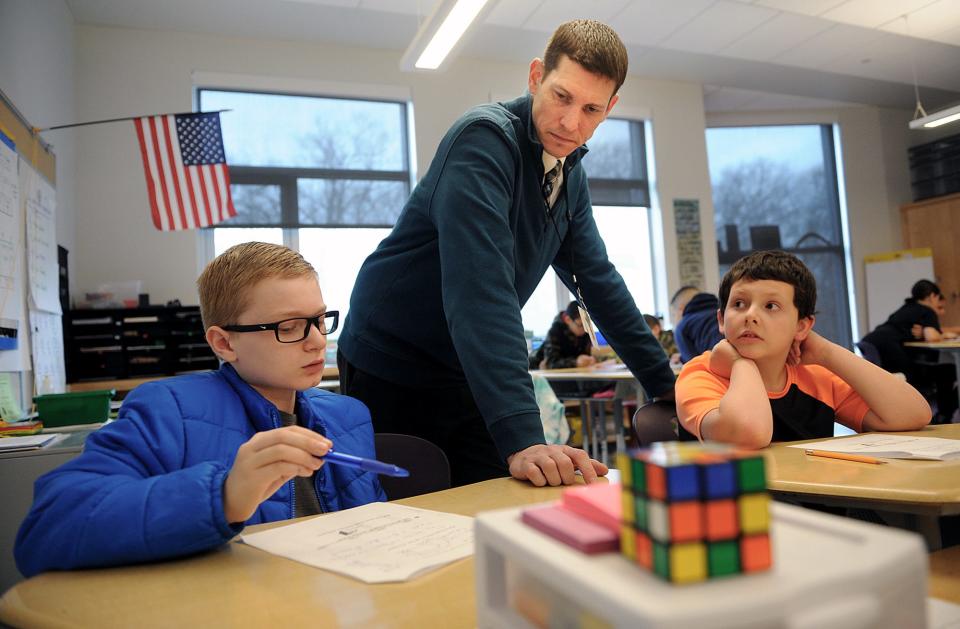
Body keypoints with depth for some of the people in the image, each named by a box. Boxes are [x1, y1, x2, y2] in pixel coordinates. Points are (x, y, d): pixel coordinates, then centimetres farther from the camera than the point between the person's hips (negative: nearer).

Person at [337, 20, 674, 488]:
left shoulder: (569, 173, 4)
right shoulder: (485, 139, -21)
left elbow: (597, 279, 10)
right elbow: (480, 287, -33)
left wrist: (668, 388, 9)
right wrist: (521, 438, -40)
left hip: (469, 374, 7)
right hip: (391, 367, -6)